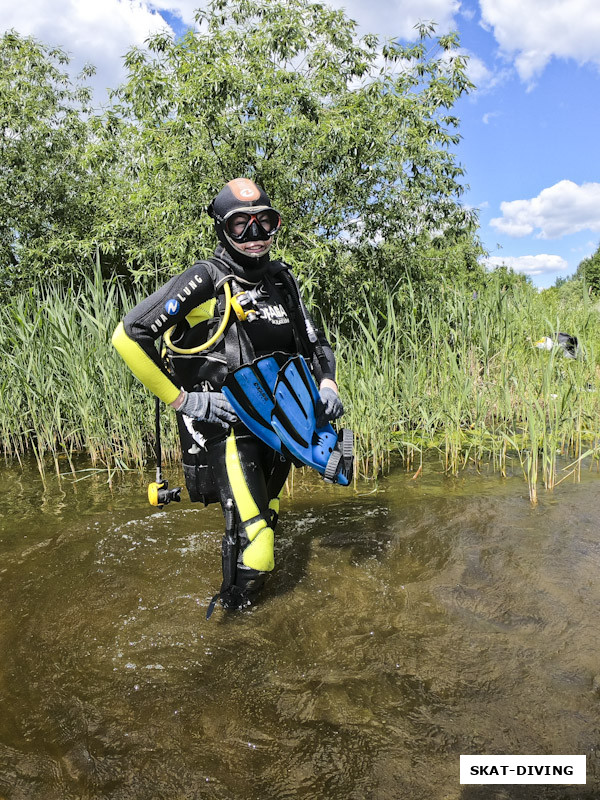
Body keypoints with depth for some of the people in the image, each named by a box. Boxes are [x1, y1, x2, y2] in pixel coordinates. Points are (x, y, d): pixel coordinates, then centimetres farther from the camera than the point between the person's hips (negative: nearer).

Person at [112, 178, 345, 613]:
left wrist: (327, 382, -1)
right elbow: (128, 335, -16)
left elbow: (314, 340, 19)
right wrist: (181, 399, -16)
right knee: (254, 544, -14)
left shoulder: (282, 280, 9)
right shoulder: (206, 280, -12)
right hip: (227, 426, -7)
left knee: (265, 519, 22)